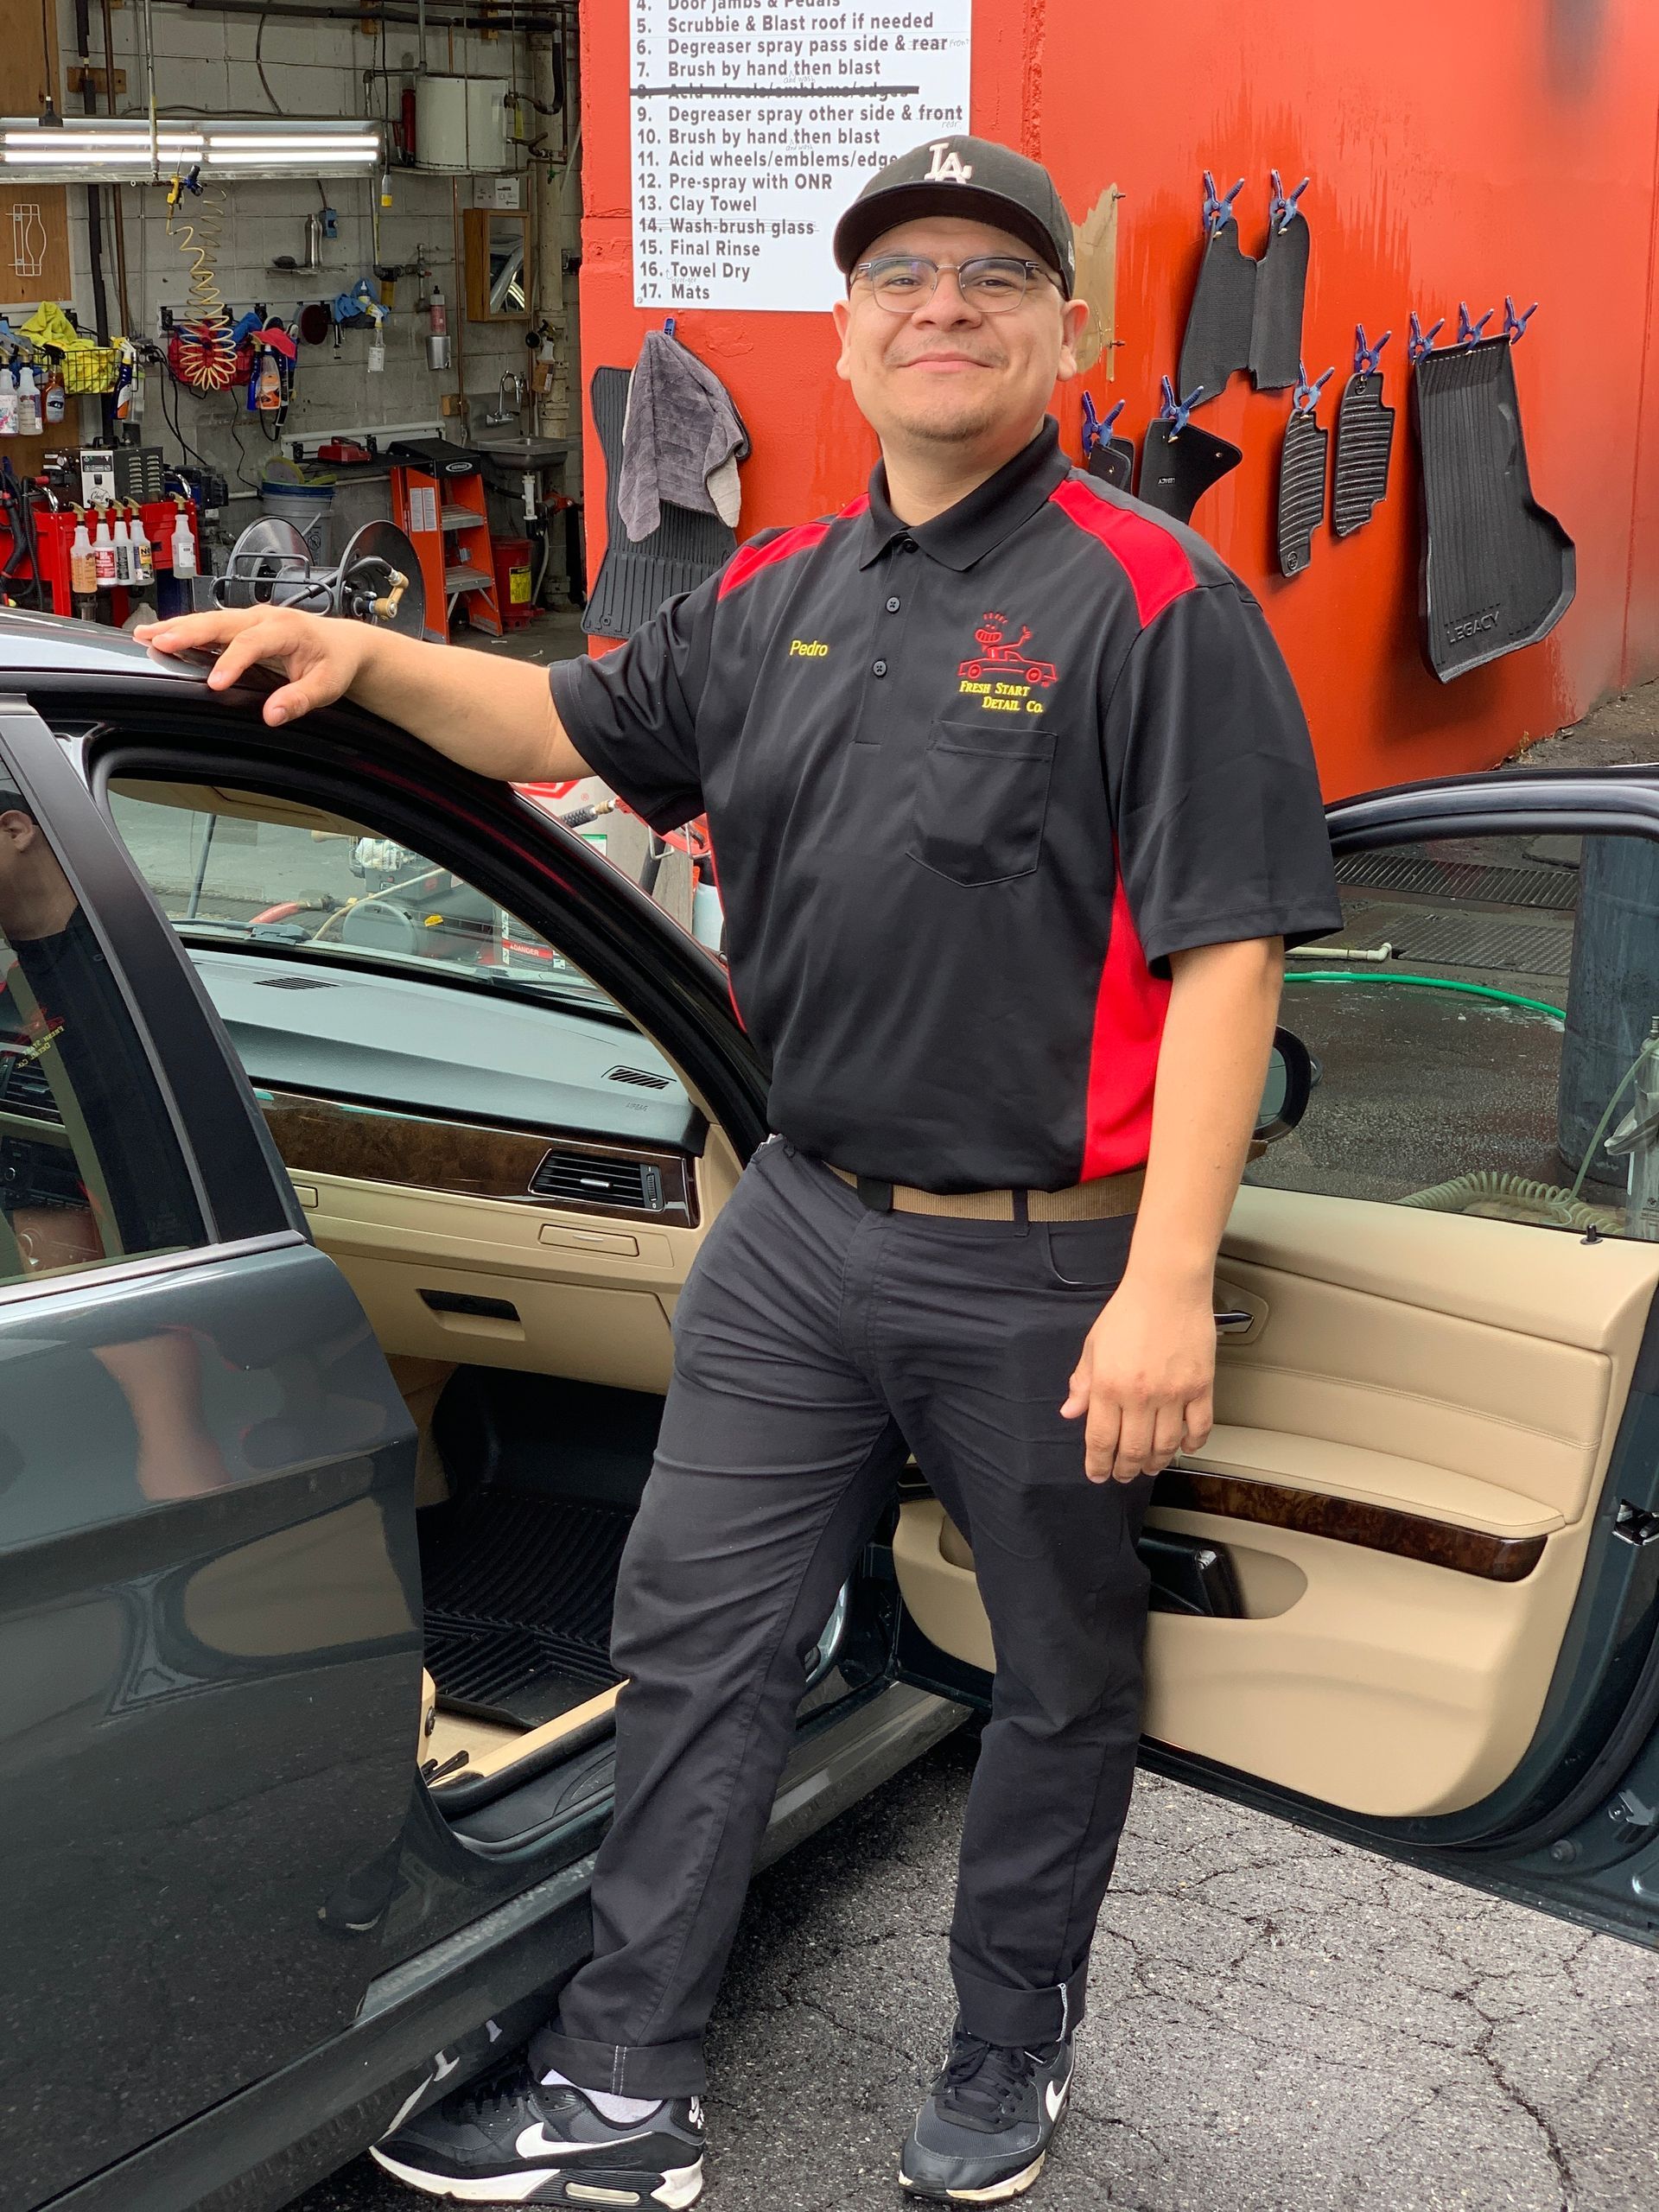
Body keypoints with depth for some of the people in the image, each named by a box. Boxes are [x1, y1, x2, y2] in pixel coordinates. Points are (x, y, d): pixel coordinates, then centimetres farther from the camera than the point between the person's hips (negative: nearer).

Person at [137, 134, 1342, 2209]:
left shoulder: (1154, 600, -12)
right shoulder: (784, 593, 8)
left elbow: (1224, 956, -17)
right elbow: (573, 727, 22)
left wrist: (1168, 1283, -22)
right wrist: (361, 656, 5)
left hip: (1044, 1262, -5)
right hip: (804, 1222, 6)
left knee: (1062, 1673, 14)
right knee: (695, 1640, 9)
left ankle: (1012, 2039, 37)